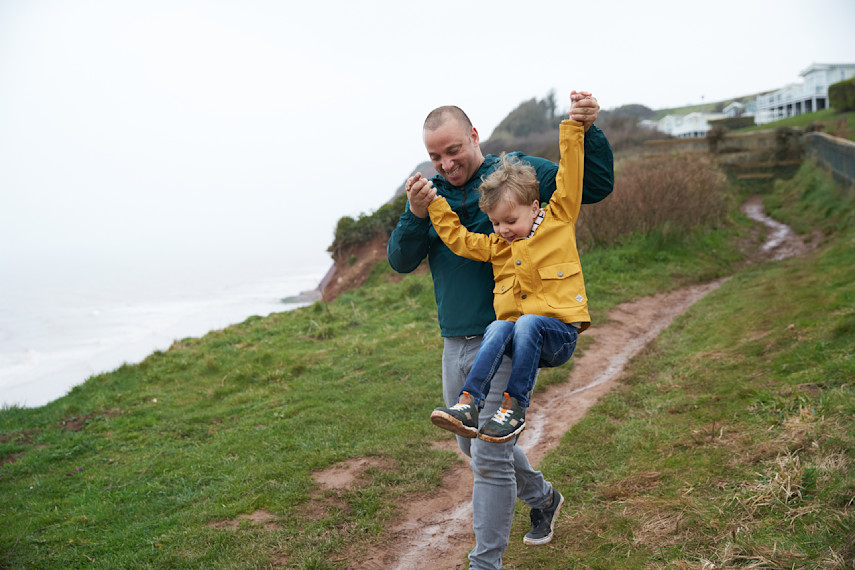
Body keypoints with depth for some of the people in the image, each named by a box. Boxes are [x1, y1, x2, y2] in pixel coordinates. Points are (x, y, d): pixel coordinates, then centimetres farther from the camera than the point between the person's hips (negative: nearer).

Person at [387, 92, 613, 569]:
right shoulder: (432, 191, 10)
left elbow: (596, 187, -7)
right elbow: (401, 261, 3)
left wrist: (589, 130, -23)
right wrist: (416, 216, -15)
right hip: (455, 344, 7)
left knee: (489, 455, -7)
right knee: (472, 444, 21)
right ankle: (542, 497, 46)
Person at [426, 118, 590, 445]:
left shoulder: (558, 220, 8)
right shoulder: (495, 245, 19)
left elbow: (570, 176, 4)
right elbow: (457, 237, 24)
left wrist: (573, 127, 2)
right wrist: (433, 203, 22)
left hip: (559, 332, -3)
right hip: (514, 329, 4)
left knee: (527, 324, -34)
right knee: (498, 329, -29)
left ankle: (515, 408, -30)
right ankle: (469, 405, -39)